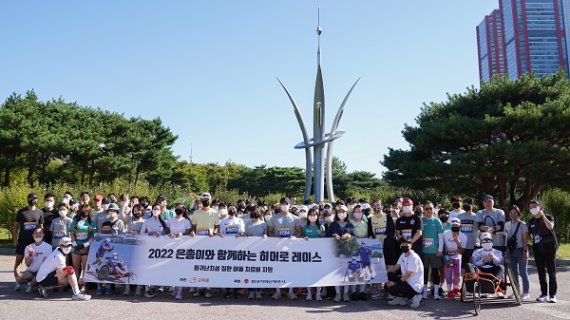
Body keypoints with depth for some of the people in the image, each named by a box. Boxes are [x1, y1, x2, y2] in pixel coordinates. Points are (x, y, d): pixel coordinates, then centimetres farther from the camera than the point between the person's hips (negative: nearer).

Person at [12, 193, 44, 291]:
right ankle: (17, 283, 5)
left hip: (34, 241, 1)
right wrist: (14, 239, -7)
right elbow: (15, 226, 1)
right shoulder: (21, 212, -2)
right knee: (18, 261, -1)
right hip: (22, 241, -1)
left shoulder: (40, 212, 2)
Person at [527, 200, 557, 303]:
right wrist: (535, 243, 7)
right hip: (537, 249, 5)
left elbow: (550, 226, -22)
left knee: (551, 272, -4)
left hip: (549, 248, -5)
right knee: (541, 272, 7)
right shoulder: (531, 222, 12)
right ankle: (544, 294, 14)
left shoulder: (548, 217, -1)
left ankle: (552, 295, -1)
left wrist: (542, 215, -20)